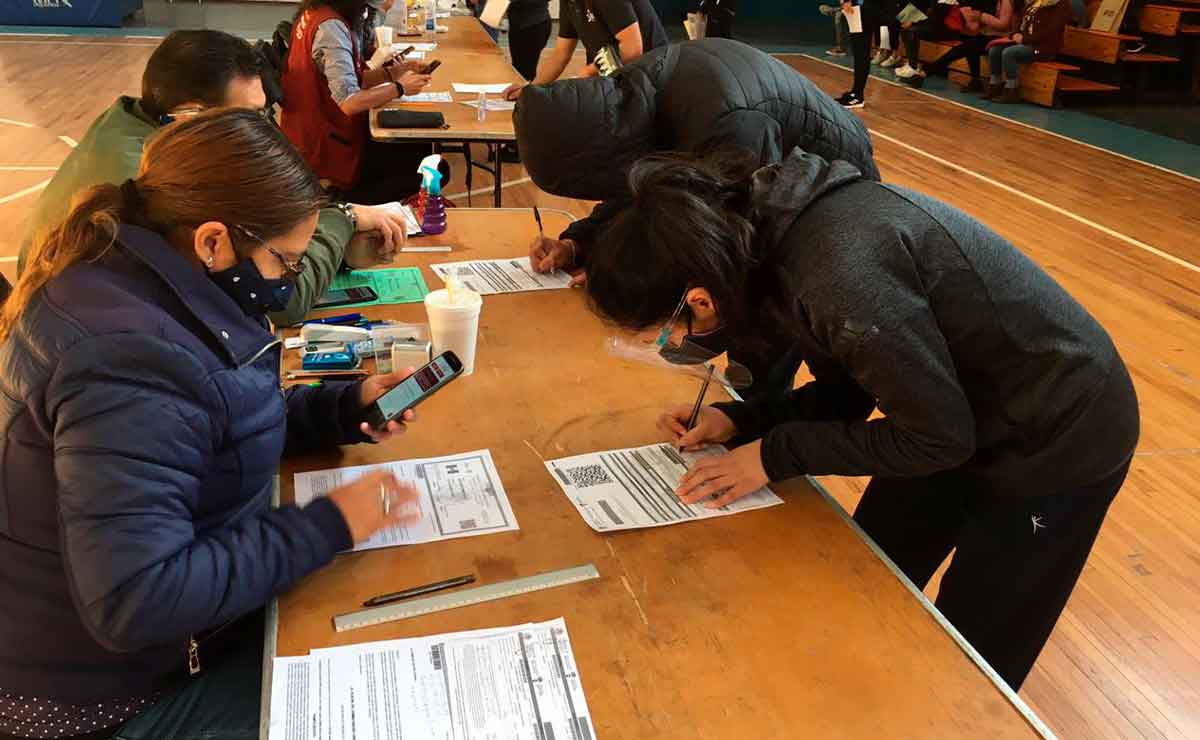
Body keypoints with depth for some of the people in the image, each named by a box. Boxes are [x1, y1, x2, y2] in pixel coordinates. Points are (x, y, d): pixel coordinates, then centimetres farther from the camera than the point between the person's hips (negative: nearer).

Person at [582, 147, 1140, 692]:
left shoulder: (843, 277, -38)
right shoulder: (779, 229, -10)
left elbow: (940, 436, -25)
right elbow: (848, 390, 2)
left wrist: (780, 453, -19)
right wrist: (739, 420, -8)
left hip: (1059, 438, -8)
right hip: (971, 411, 8)